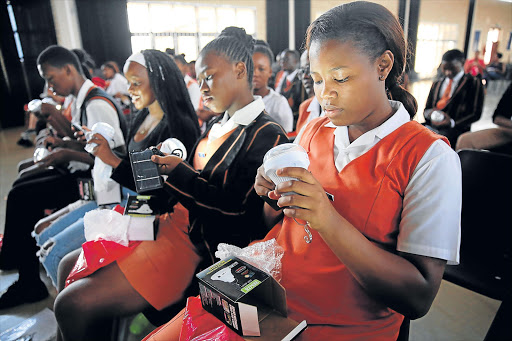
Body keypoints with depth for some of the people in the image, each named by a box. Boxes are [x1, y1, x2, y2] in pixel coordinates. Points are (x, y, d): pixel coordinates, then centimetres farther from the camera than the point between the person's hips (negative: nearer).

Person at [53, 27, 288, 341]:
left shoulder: (267, 136, -14)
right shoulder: (217, 126, 13)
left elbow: (235, 206, -19)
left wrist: (179, 172, -13)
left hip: (200, 245, -9)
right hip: (175, 221, 9)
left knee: (74, 304, -11)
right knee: (71, 267, 13)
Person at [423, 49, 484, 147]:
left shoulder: (474, 83, 9)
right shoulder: (436, 84, 22)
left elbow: (475, 113, 1)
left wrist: (453, 122, -15)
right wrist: (429, 113, -6)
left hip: (455, 129, -4)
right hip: (432, 127, 4)